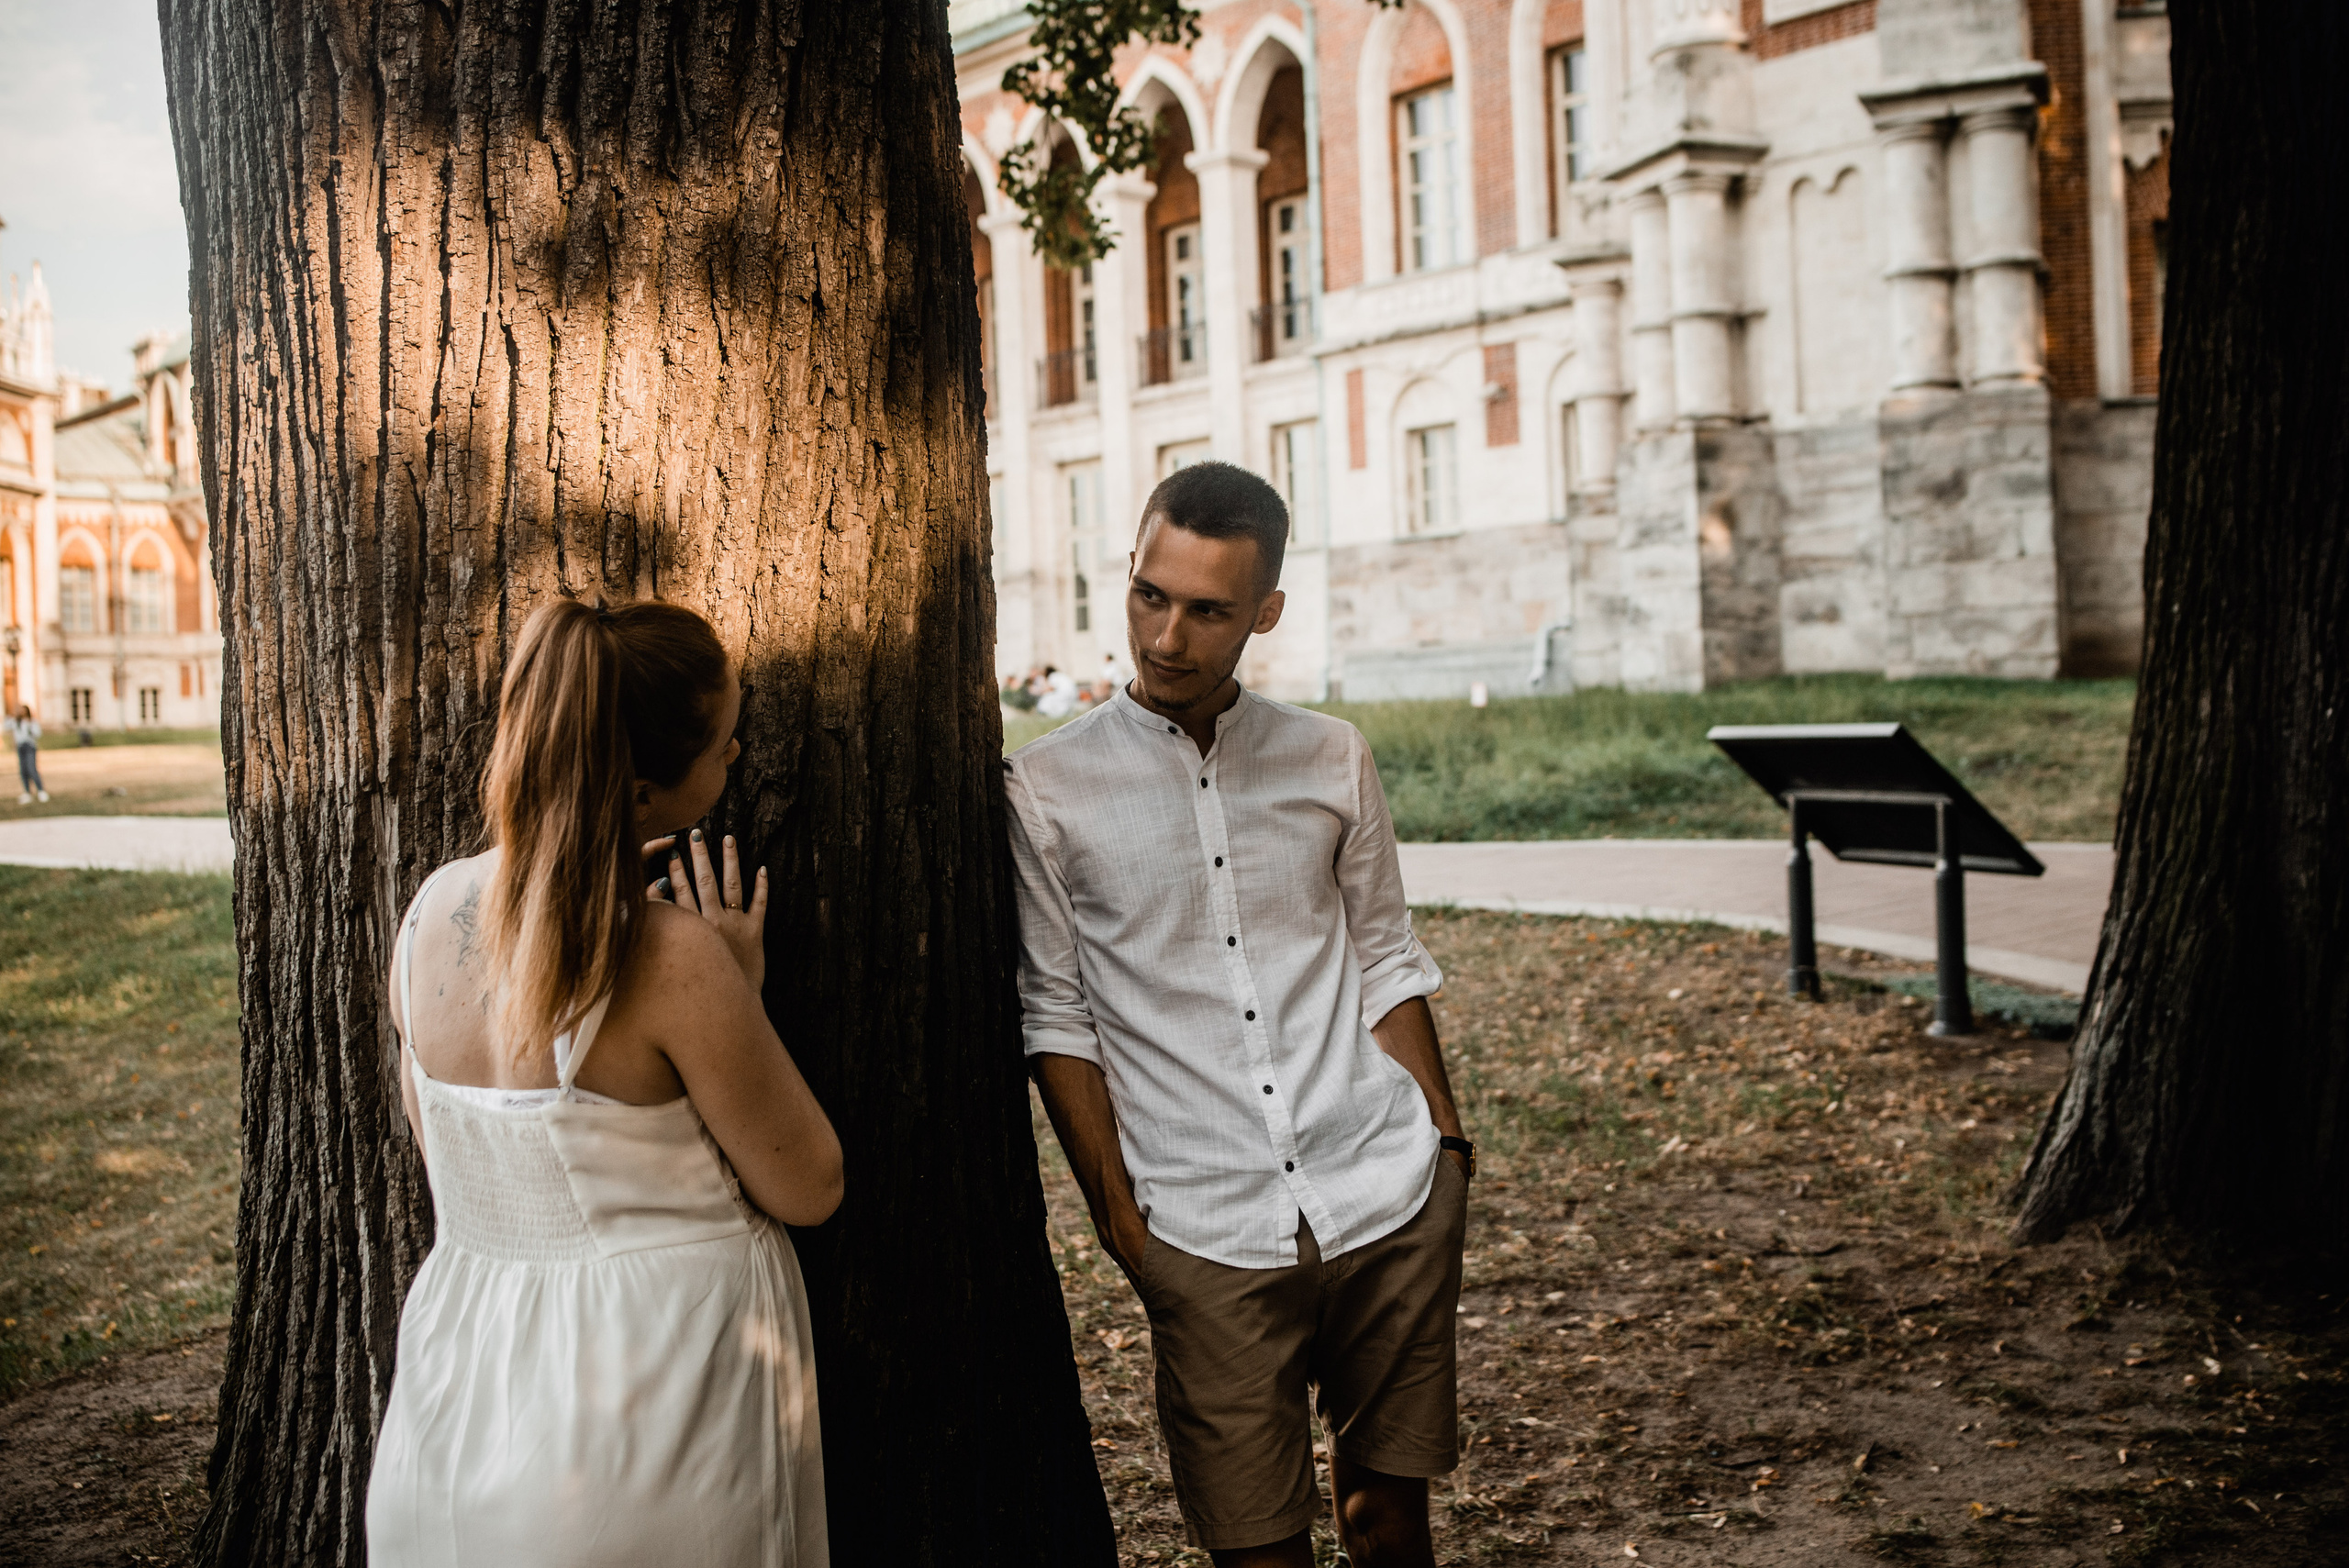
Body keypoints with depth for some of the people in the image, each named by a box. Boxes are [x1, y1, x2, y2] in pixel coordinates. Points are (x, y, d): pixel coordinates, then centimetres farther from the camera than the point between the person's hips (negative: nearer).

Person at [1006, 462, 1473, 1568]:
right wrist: (1117, 1211, -3)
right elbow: (1055, 1017, 0)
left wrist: (1446, 1143, 9)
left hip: (1387, 1196, 3)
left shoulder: (1331, 761, 7)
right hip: (1208, 1229, -2)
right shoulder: (1045, 793, -1)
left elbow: (1384, 962, 13)